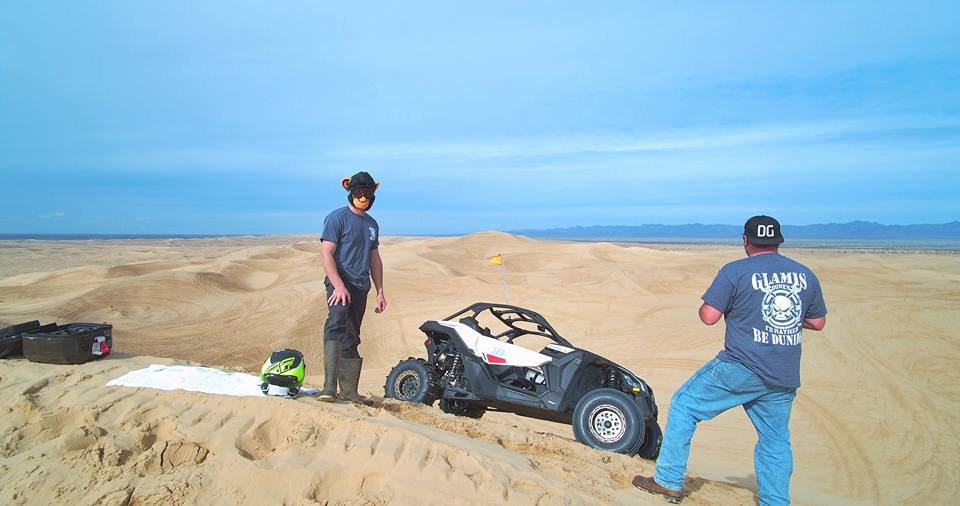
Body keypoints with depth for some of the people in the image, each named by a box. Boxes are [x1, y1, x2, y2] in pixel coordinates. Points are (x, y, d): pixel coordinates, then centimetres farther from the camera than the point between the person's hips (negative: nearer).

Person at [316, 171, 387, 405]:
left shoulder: (372, 224, 19)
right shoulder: (338, 218, -3)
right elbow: (326, 254, -11)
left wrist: (380, 292, 19)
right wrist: (339, 286, -21)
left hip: (361, 287, 7)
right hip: (340, 283, -7)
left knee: (352, 339, 10)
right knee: (337, 324, -29)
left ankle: (349, 390, 16)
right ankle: (329, 386, -37)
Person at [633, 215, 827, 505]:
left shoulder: (735, 271, -9)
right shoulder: (806, 275, 8)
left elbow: (708, 316, -11)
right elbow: (819, 322, 17)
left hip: (740, 369, -5)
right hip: (785, 379, 5)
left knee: (684, 405, 8)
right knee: (775, 442, 17)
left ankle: (669, 482, 11)